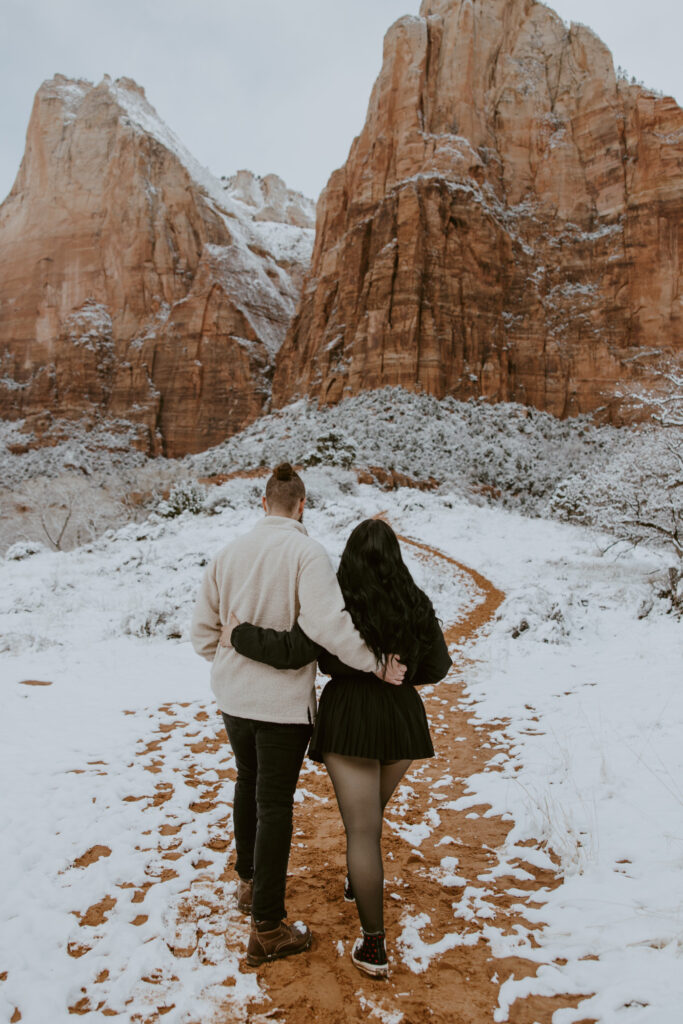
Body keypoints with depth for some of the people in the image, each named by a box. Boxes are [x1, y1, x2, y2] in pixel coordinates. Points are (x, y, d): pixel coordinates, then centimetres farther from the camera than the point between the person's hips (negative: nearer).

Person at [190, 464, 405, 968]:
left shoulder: (228, 552, 0)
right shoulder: (307, 552, -18)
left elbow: (203, 631, 5)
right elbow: (327, 624, -31)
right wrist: (376, 664, -20)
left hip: (232, 697, 6)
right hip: (284, 701, -6)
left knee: (249, 784, 26)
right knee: (275, 804, 6)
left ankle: (250, 881, 46)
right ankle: (268, 929, 17)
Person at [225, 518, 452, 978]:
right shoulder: (416, 604, 0)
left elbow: (292, 650, -22)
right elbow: (437, 667, 5)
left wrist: (241, 635, -9)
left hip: (348, 717, -4)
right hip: (401, 716, 4)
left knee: (363, 830, 3)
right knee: (371, 809, 28)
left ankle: (374, 945, 7)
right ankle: (358, 883, 49)